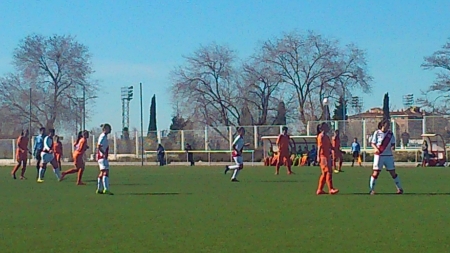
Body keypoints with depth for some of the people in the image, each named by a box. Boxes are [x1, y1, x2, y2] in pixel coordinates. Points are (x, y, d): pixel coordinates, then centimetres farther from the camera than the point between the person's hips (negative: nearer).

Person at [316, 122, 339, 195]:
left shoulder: (326, 136, 18)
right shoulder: (321, 136, -10)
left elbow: (330, 146, 24)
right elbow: (319, 147, -16)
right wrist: (318, 157, -22)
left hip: (327, 157, 10)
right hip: (323, 157, -10)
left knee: (324, 174, 10)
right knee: (328, 172, -14)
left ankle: (319, 190, 13)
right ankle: (331, 189, -17)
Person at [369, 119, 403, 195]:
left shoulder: (391, 134, 7)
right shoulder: (377, 133, 0)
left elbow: (393, 144, 9)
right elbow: (373, 143, 2)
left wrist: (393, 147, -15)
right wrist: (376, 148, -19)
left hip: (389, 155, 2)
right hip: (379, 155, -2)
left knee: (393, 172, 4)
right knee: (376, 172, -6)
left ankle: (399, 188, 14)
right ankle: (372, 189, 2)